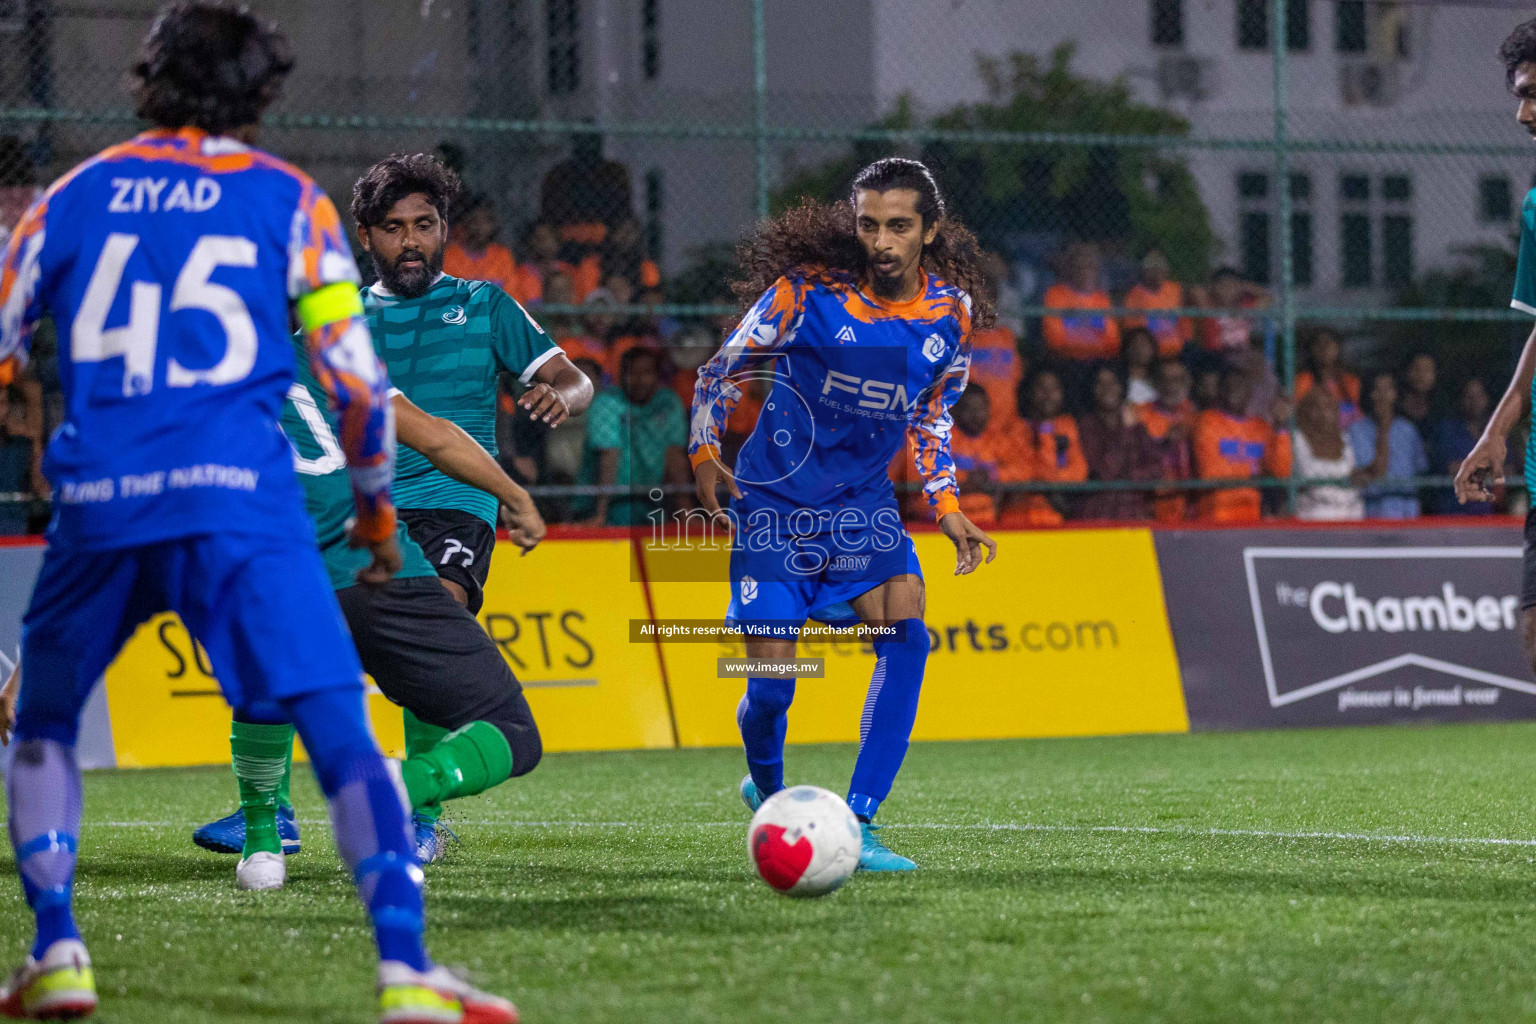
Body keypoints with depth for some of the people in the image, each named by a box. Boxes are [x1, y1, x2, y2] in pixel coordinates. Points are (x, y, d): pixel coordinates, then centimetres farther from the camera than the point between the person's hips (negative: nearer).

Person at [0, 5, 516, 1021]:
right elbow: (356, 374, 8)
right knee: (340, 728, -5)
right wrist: (376, 502, 22)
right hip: (238, 498, -2)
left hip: (97, 500, 2)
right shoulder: (288, 198, 10)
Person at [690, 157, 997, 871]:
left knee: (905, 637, -21)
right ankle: (768, 792, 30)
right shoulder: (807, 289, -15)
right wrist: (705, 452, -16)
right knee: (771, 684, -6)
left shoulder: (952, 311, -2)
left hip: (864, 505, 3)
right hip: (774, 502, -3)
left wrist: (946, 506, 6)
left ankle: (856, 827, -16)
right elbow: (723, 368, -3)